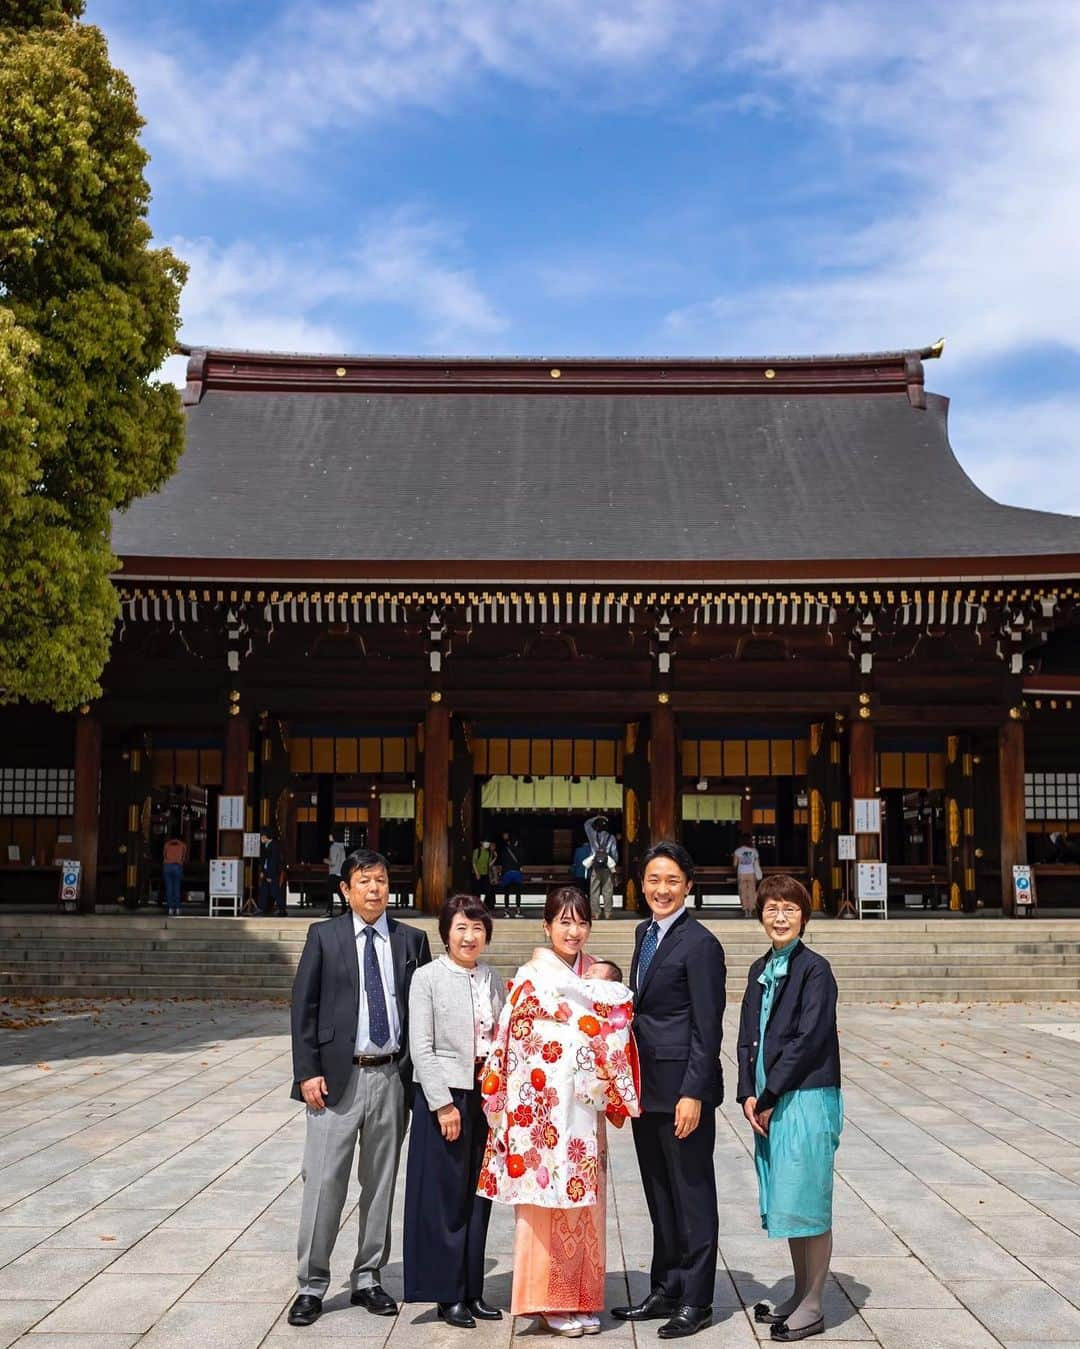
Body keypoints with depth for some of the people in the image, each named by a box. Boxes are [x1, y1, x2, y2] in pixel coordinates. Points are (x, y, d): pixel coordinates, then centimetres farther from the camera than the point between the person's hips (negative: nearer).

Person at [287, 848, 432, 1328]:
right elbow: (303, 1006, -1)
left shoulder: (411, 941, 6)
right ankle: (311, 1286, 12)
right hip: (337, 1077, -2)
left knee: (381, 1182, 11)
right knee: (323, 1183, -1)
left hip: (392, 1077, 2)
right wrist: (307, 1071, -8)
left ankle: (367, 1280, 25)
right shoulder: (323, 936, 1)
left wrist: (419, 1073, 0)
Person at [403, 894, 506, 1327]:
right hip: (445, 1096, -5)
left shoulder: (493, 979, 8)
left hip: (486, 1096, 5)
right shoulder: (428, 978, -6)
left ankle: (472, 1290, 22)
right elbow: (421, 1047, -10)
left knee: (479, 1195, 11)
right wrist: (443, 1104, -13)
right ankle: (448, 1295, 15)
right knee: (445, 1198, 4)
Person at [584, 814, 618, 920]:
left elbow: (587, 824, 21)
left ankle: (595, 913, -3)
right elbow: (614, 853, -1)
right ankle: (607, 913, -2)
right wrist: (614, 864, 10)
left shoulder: (593, 836, 4)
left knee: (594, 891, 2)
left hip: (595, 867, 1)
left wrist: (596, 818, 23)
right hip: (607, 867, 0)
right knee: (607, 891, 1)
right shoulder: (611, 837, 1)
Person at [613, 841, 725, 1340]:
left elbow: (708, 1028, -16)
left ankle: (695, 1301, 15)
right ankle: (665, 1292, 28)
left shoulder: (699, 943, -14)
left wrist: (693, 1093, -20)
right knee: (659, 1196, 16)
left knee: (692, 1195, 4)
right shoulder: (644, 933, 11)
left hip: (682, 1087, -8)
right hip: (646, 1085, 8)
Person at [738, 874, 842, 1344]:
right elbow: (748, 1037, 11)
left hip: (807, 1099, -7)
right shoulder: (760, 970, 12)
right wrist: (749, 1094, -2)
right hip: (767, 1102, 7)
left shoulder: (814, 969, -11)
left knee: (806, 1200, 0)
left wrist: (768, 1097, -14)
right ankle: (800, 1296, 27)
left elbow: (808, 1040, -16)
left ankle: (812, 1308, 11)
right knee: (784, 1202, 14)